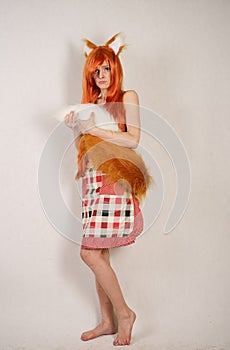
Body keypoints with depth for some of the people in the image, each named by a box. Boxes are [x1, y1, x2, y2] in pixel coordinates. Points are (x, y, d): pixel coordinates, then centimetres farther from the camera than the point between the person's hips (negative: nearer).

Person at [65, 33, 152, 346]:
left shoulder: (127, 97, 3)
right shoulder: (90, 103, 20)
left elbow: (133, 139, -10)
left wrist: (93, 128, -12)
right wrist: (76, 127, 0)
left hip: (114, 181, -6)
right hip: (92, 181, 6)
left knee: (90, 253, -11)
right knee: (99, 256, 6)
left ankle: (124, 312, 6)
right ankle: (108, 321, 18)